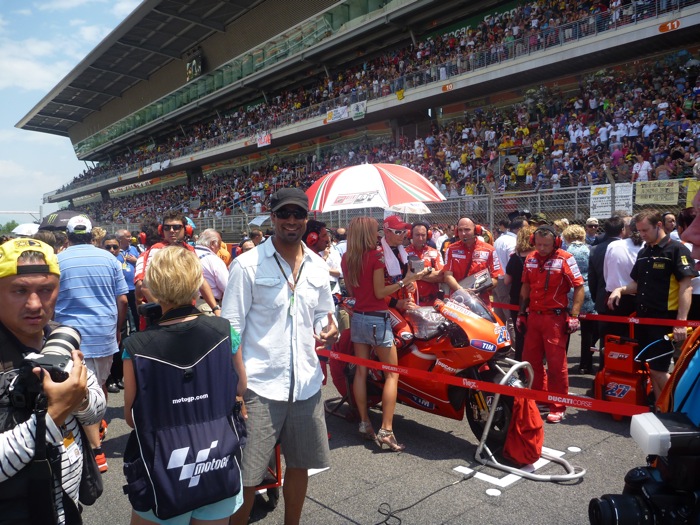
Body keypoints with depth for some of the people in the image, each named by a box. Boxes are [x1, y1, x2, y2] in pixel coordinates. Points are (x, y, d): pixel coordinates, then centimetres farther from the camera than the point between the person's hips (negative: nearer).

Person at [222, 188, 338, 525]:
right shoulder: (247, 265, -8)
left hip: (306, 383, 5)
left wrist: (329, 329, -5)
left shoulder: (317, 266, 7)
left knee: (300, 464, 19)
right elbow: (231, 330, -8)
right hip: (259, 386, -5)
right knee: (246, 477, 3)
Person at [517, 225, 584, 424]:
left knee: (556, 363, -1)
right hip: (533, 316, 6)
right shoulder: (530, 259, 8)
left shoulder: (565, 259, -9)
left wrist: (574, 316, -14)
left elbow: (579, 287, -9)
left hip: (555, 318, -6)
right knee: (530, 360, 14)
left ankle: (558, 407, 12)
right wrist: (521, 313, 15)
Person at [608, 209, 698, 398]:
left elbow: (686, 287, -16)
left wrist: (681, 321, -23)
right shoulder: (643, 252, 12)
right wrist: (620, 289, -2)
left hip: (664, 319, -7)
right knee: (650, 368, 12)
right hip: (643, 317, 7)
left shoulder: (677, 249, -10)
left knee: (657, 369, -6)